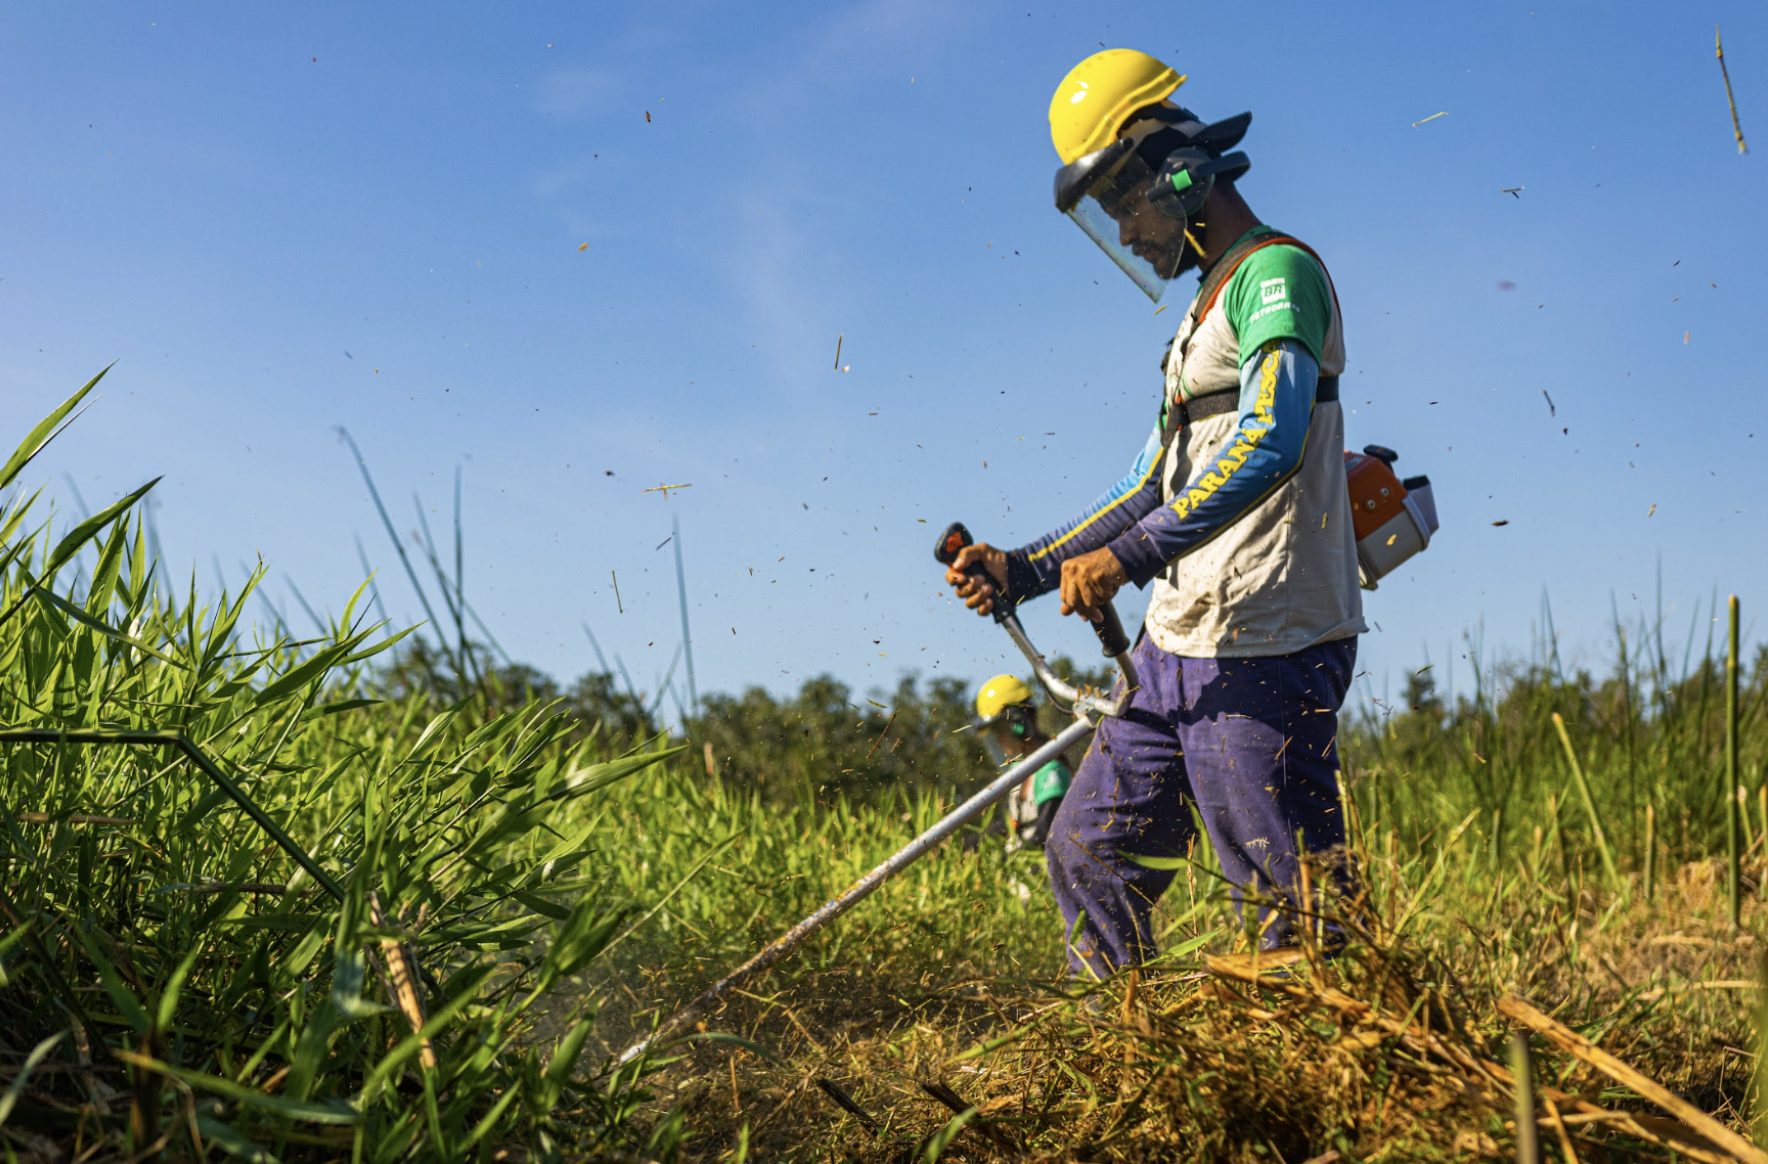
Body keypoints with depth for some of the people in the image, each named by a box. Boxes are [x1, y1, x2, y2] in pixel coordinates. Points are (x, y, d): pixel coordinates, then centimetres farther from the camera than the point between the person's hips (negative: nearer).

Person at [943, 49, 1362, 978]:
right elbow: (1148, 491, 24)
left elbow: (1269, 444, -25)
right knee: (1088, 854, 13)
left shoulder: (1277, 272, -8)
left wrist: (1128, 557, -27)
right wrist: (1020, 572, 15)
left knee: (1297, 908, -6)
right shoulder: (1205, 312, 23)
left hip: (1262, 653, -10)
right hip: (1176, 647, 10)